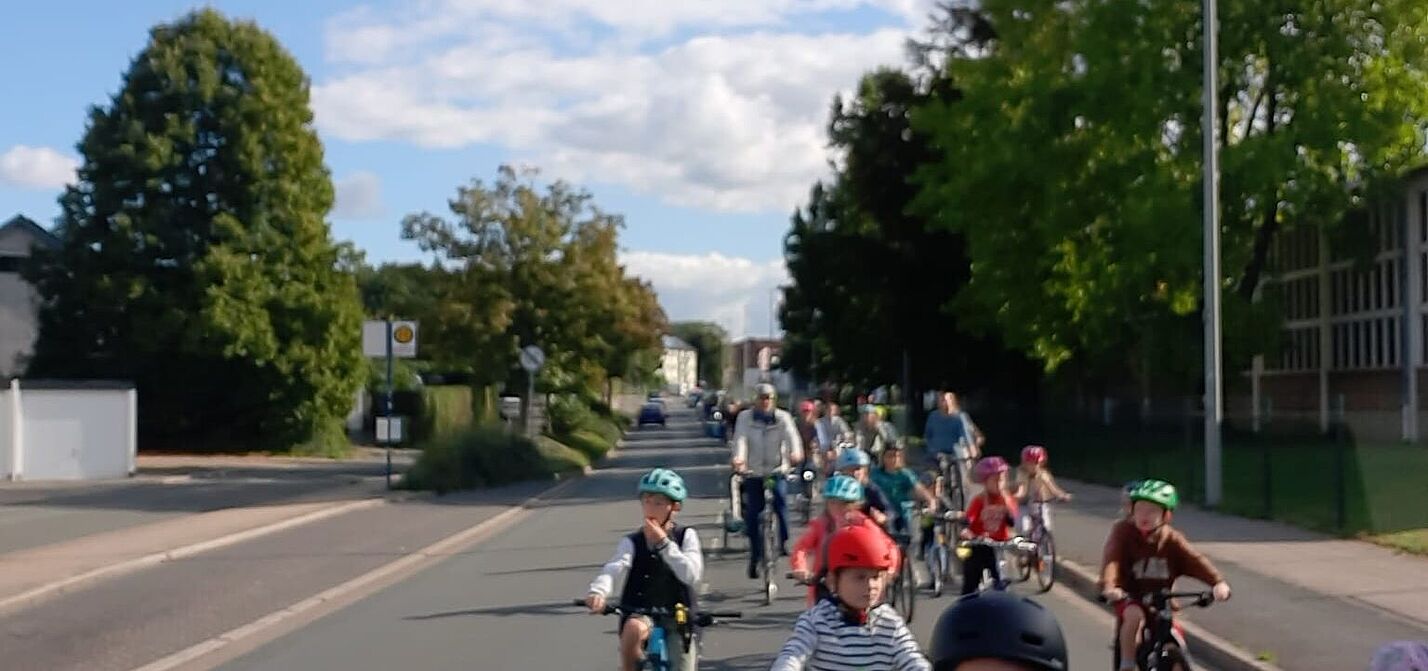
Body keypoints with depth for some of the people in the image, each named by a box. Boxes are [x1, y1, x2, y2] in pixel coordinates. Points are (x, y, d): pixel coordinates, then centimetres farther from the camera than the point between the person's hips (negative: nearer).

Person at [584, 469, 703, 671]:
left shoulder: (686, 537, 3)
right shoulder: (631, 542, 2)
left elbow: (691, 574, -13)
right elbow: (614, 568, -18)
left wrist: (663, 542, -18)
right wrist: (598, 591, -39)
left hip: (677, 618, 1)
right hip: (640, 614, -1)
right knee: (634, 628, -35)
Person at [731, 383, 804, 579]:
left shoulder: (783, 417, 2)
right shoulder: (745, 417, 2)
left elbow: (791, 435, -15)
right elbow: (740, 439, -13)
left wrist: (795, 453, -37)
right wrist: (738, 458, -33)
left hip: (777, 470, 0)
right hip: (753, 473, 1)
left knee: (780, 502, -24)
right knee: (753, 514, -2)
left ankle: (784, 541, -7)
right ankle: (755, 557, 10)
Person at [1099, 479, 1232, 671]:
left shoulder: (1171, 539, -6)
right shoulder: (1123, 531, -13)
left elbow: (1196, 561, -19)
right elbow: (1111, 559, -28)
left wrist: (1218, 582, -37)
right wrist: (1109, 586, -48)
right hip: (1130, 598, -3)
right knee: (1134, 615, -33)